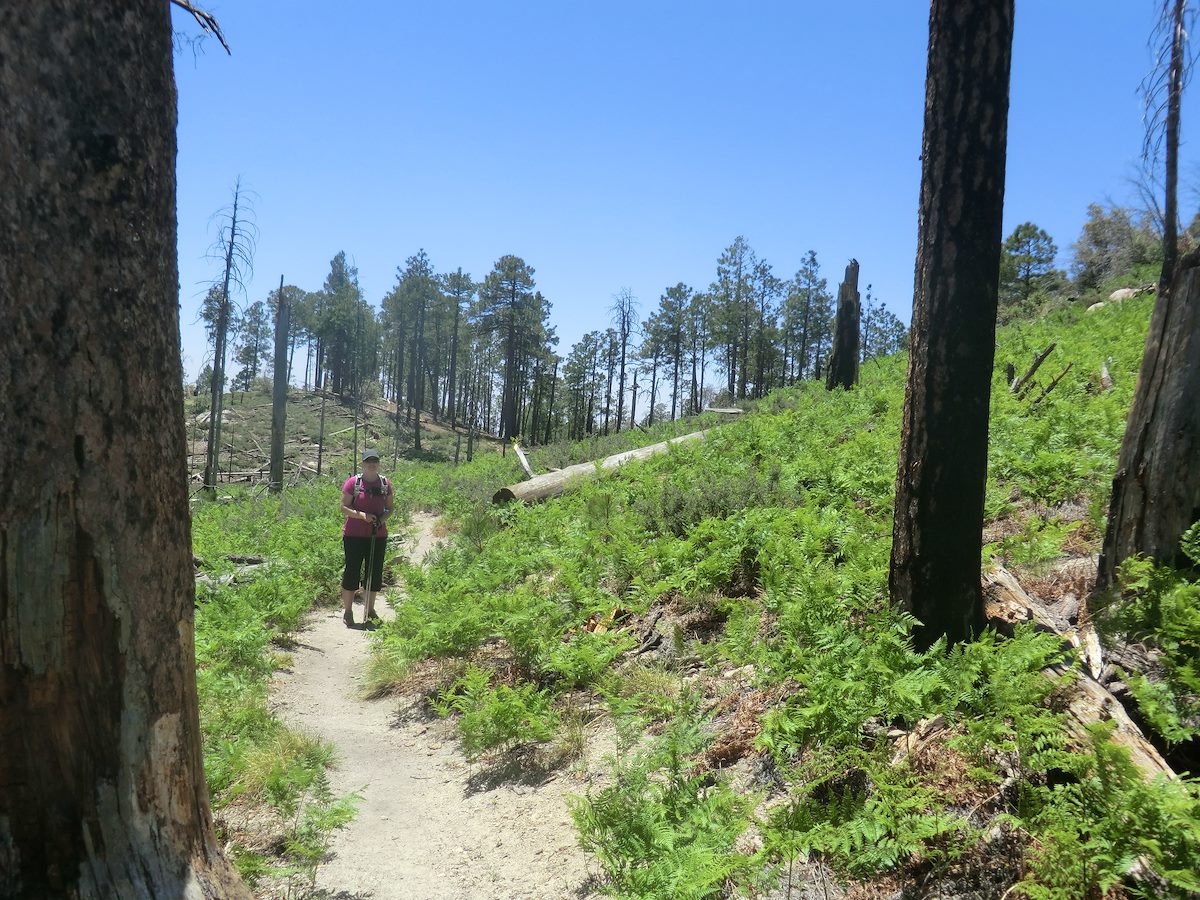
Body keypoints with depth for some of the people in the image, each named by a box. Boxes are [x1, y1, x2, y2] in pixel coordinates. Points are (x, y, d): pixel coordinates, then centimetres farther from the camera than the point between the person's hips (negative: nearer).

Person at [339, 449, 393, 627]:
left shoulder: (385, 484, 5)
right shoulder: (353, 482, -5)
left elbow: (389, 508, 12)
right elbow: (344, 507, -4)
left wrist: (384, 517, -9)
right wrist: (361, 515, -19)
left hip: (378, 536, 3)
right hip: (354, 535, -3)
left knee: (375, 573, 8)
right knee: (352, 571, 0)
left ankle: (370, 611, 22)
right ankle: (347, 611, 12)